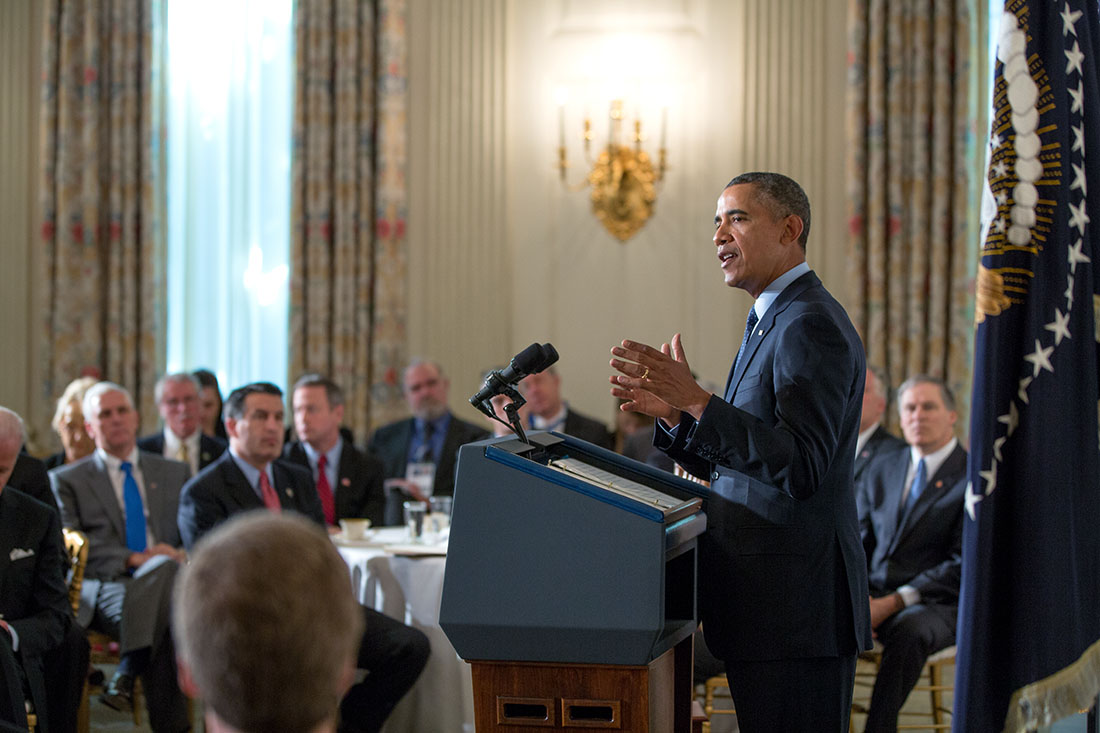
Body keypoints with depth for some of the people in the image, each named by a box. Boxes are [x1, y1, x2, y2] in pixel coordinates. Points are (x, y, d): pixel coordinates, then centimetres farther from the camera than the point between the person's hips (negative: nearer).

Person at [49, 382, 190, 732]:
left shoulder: (175, 473, 26)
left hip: (167, 578, 2)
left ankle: (127, 673, -36)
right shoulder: (66, 480, 16)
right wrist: (133, 558, -13)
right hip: (104, 587, -2)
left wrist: (183, 555, -7)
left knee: (165, 568, -39)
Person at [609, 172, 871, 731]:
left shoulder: (810, 327, -15)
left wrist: (695, 399, -28)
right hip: (766, 604, 10)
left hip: (795, 611, -10)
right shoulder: (771, 323, 19)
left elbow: (801, 469, -25)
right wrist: (668, 412, 5)